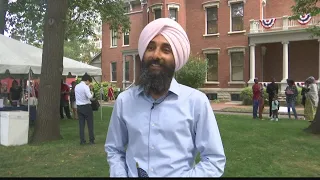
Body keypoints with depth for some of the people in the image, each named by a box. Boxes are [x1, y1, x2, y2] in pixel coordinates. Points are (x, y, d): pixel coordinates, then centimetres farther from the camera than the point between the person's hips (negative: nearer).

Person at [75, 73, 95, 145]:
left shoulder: (76, 86, 9)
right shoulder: (85, 86, -14)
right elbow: (89, 96, -24)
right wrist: (92, 94, -3)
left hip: (79, 107, 6)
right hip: (86, 107, -6)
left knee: (81, 124, 8)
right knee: (90, 124, 4)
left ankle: (82, 140, 10)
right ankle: (91, 140, 7)